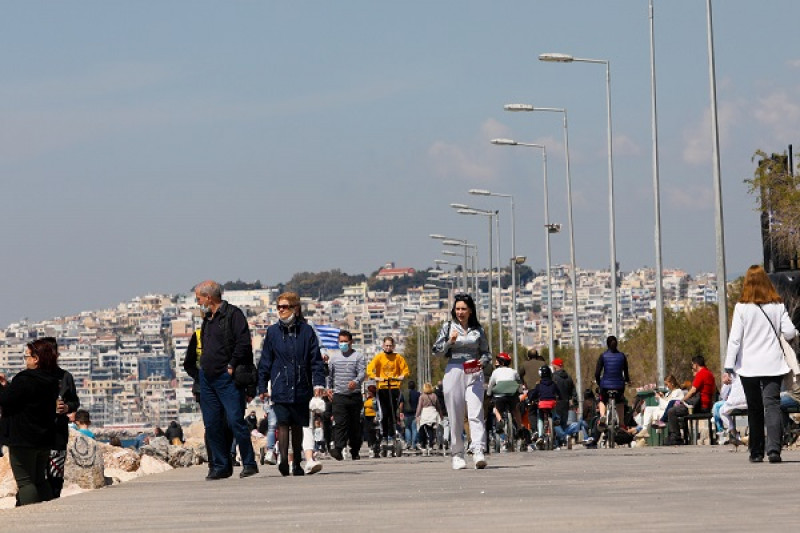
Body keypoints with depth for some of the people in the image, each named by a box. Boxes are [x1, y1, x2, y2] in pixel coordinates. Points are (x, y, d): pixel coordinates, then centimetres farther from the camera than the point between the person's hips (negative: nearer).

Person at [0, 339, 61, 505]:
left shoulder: (25, 380, -19)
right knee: (40, 479, 17)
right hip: (45, 439, 8)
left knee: (25, 481, -3)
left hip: (23, 440, -8)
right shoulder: (52, 380, 8)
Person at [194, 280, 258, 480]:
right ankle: (221, 466, 11)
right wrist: (202, 367, 15)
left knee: (235, 421, -11)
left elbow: (243, 342, -14)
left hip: (227, 378, -8)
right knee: (212, 425, 5)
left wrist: (231, 366, -14)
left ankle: (249, 463, -3)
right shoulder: (207, 319, 19)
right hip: (207, 379, 8)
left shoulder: (232, 314, -6)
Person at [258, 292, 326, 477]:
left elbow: (315, 360, 3)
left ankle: (297, 463, 19)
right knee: (283, 423, -13)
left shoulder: (306, 331, 3)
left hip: (301, 389, 1)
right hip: (280, 388, -1)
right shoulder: (272, 332, 5)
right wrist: (262, 387, 5)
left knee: (298, 426, 10)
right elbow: (265, 362, 8)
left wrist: (318, 383, -6)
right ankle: (283, 460, -22)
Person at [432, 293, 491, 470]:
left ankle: (478, 452, -24)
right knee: (455, 416, 1)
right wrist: (450, 341, -13)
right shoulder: (448, 327, 7)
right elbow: (437, 350, 4)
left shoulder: (478, 329, 10)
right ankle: (457, 454, 9)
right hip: (454, 371, 0)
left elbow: (486, 352, 16)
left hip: (474, 374, 0)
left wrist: (482, 361, -5)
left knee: (476, 413, -14)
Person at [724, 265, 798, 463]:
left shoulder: (742, 307, -6)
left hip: (749, 365, -1)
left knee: (754, 409, 9)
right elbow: (789, 332, -1)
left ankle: (756, 452, 13)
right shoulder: (778, 305, -1)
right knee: (772, 404, -4)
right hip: (773, 364, 1)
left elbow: (735, 338, -6)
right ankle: (774, 448, -21)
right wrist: (794, 333, 23)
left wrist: (729, 363, -2)